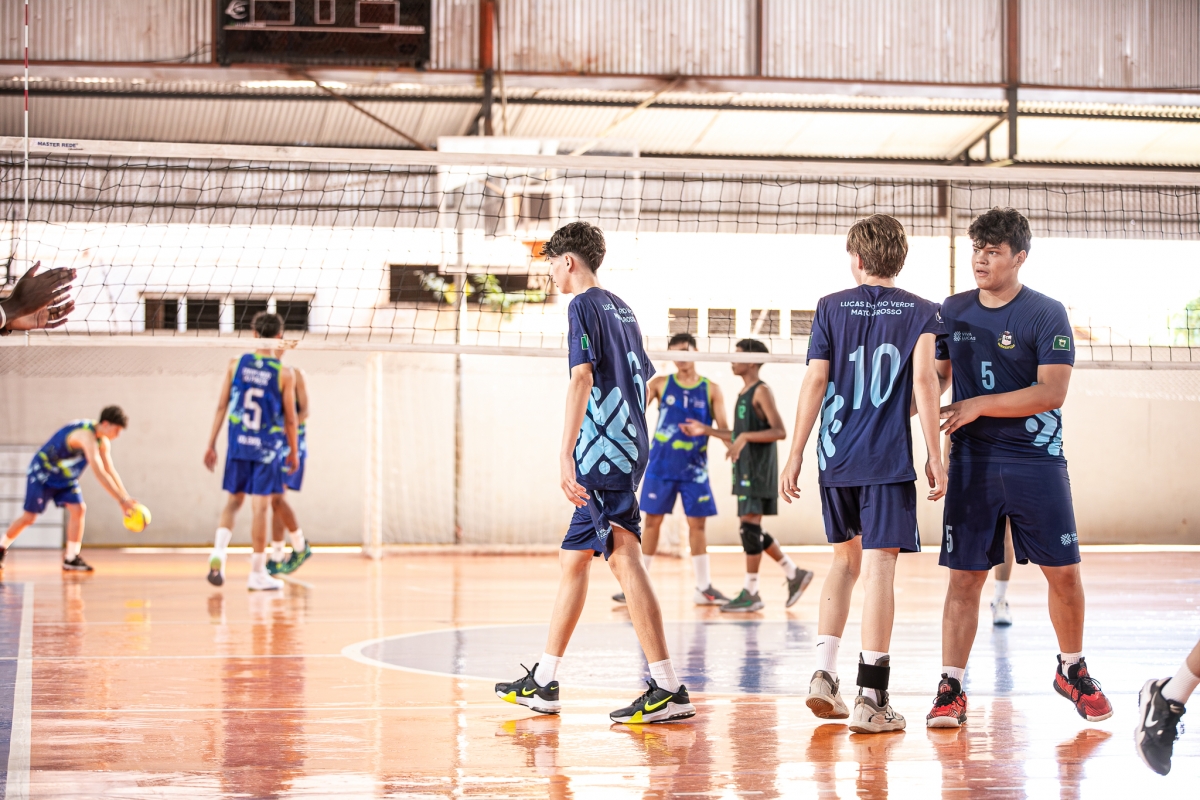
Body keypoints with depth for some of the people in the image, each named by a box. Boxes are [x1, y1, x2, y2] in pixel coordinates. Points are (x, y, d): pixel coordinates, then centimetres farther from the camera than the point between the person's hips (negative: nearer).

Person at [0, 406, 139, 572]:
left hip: (66, 478, 8)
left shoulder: (103, 442, -4)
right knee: (29, 517, -5)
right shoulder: (87, 435, -34)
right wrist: (121, 500, -42)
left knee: (79, 509, -11)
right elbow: (99, 473, -41)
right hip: (42, 473, -8)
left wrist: (126, 498, -10)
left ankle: (71, 558, -8)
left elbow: (110, 471, 1)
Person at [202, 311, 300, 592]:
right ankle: (257, 573, 6)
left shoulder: (236, 365, -1)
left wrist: (211, 444, 8)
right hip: (267, 448, -3)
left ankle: (218, 552, -5)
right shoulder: (284, 374, -7)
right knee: (260, 506, 1)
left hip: (238, 444, 3)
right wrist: (293, 451, 10)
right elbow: (290, 418, -3)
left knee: (234, 500, 17)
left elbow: (221, 406, 2)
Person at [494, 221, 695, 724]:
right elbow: (643, 380, 24)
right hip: (627, 448, 10)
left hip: (602, 451, -10)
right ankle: (543, 684, 21)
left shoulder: (584, 306, -7)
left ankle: (669, 691, -16)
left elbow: (582, 379, -19)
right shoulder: (621, 309, 19)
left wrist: (565, 455, -25)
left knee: (625, 559, -12)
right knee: (573, 559, 14)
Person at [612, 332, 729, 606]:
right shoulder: (660, 383, 3)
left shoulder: (711, 390, 3)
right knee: (653, 520, 2)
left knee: (697, 524, 2)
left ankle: (704, 588, 8)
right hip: (661, 464, 0)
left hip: (694, 467, 0)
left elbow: (724, 428, -1)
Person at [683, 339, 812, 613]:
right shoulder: (743, 393, 18)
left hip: (759, 467, -10)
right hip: (745, 468, 10)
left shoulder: (761, 391, -10)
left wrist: (745, 437, -27)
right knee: (752, 529, 10)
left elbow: (779, 431, -19)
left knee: (750, 524, -10)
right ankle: (795, 574, 19)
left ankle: (751, 592, -6)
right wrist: (706, 430, 20)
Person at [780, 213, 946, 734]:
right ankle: (870, 697, -6)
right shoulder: (921, 312, 3)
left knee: (845, 557, 19)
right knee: (879, 565, -3)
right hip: (889, 459, -3)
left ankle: (824, 674, 11)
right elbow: (924, 379, -9)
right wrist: (935, 456, -6)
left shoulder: (831, 307, 6)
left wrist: (795, 455, 4)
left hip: (836, 457, 3)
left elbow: (815, 382, 1)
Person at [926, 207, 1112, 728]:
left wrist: (978, 405, -17)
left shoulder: (1047, 314, -5)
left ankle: (1072, 669, 23)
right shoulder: (953, 312, 8)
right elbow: (937, 376, 18)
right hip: (972, 461, 2)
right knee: (965, 574, -1)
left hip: (1036, 461, -2)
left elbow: (1052, 392, -13)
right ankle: (950, 689, 2)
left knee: (1063, 570, 1)